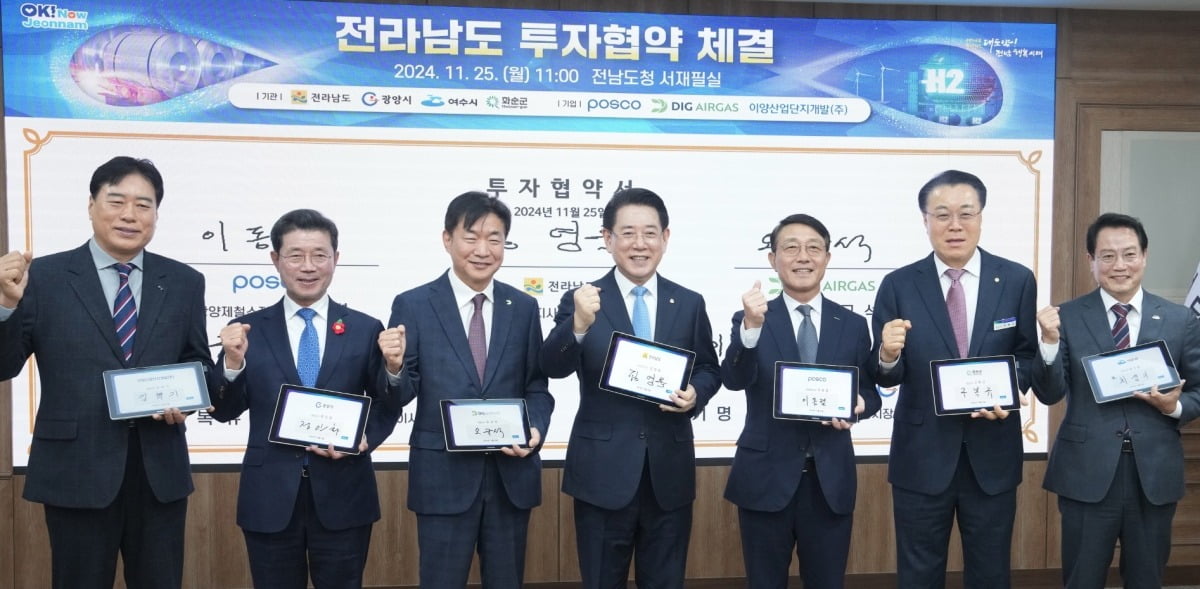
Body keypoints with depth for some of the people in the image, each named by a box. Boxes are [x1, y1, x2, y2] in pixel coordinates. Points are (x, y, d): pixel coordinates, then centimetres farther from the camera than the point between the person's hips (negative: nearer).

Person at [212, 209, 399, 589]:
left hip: (343, 496, 0)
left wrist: (364, 438, -13)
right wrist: (233, 361, -15)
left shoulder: (366, 329, 1)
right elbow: (224, 412, 1)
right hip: (269, 497, 0)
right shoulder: (248, 330, 1)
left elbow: (386, 405, 6)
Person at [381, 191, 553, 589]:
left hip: (511, 474, 3)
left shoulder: (523, 307, 5)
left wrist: (535, 429, -11)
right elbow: (400, 396, -6)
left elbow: (537, 385, 8)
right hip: (443, 476, -3)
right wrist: (394, 367, -27)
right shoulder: (413, 306, -4)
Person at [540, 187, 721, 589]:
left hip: (669, 472, 2)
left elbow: (709, 370, 11)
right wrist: (578, 325, -36)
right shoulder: (580, 301, -4)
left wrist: (695, 394, -11)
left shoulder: (689, 304, 5)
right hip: (602, 473, -2)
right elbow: (553, 368, -17)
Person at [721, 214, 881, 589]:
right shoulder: (749, 320, -3)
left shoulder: (853, 325, 5)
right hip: (766, 478, -2)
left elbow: (871, 392, 10)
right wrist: (751, 328, -37)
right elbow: (734, 380, -19)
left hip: (831, 480, 2)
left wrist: (858, 405, -14)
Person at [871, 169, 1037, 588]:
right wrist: (887, 356, -28)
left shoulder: (1018, 280, -1)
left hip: (992, 455, 1)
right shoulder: (898, 285, -5)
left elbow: (1028, 356, 5)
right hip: (921, 456, -1)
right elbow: (886, 377, -6)